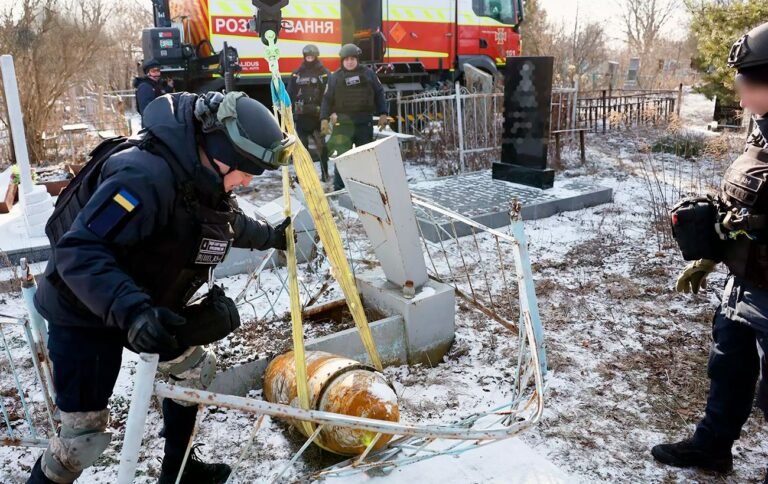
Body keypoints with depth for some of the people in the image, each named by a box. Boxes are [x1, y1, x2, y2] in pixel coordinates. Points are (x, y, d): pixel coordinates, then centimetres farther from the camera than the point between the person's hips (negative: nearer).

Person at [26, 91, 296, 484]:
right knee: (85, 430, -4)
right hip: (84, 316, -9)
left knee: (196, 367, 19)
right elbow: (78, 251, -37)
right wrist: (131, 310, -48)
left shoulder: (201, 175, -3)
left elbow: (224, 221, 20)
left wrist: (268, 236, 33)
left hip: (150, 310, 9)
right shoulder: (145, 176, -34)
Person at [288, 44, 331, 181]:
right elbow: (290, 94, 8)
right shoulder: (297, 74, 9)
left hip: (318, 115, -2)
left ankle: (324, 173, 13)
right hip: (301, 116, 2)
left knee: (322, 145, 2)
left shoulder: (324, 73, 2)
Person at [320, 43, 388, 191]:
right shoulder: (335, 77, 5)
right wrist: (324, 119, -5)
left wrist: (382, 114, 2)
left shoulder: (368, 74, 7)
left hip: (365, 122, 2)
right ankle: (339, 188, -1)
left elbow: (379, 94, 10)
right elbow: (327, 99, 4)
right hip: (343, 122, -2)